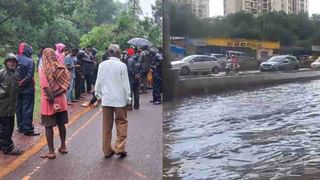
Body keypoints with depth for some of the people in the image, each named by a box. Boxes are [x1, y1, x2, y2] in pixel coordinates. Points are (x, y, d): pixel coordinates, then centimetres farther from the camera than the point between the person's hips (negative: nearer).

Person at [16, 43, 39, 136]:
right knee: (27, 109, 0)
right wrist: (22, 83, -7)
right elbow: (29, 76, -19)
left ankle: (21, 127, 25)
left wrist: (17, 84, 6)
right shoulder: (30, 61, -15)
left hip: (17, 89, 6)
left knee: (19, 108, 15)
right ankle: (28, 129, 2)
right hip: (27, 89, -6)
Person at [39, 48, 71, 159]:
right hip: (61, 100, 4)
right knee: (61, 124, 16)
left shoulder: (42, 69, -12)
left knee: (49, 126, 4)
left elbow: (46, 87, -19)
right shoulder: (61, 68, -1)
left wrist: (52, 100, -17)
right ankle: (63, 147, 26)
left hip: (48, 102, -4)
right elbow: (66, 86, -8)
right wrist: (56, 95, -11)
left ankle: (51, 152, 7)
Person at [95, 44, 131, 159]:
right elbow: (125, 84, -7)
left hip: (106, 99, 4)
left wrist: (98, 95, 18)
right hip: (120, 99, -3)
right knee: (121, 123, 8)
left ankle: (107, 150, 15)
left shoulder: (102, 65, 1)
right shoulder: (122, 65, -9)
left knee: (107, 125, 9)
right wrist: (128, 98, 2)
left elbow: (99, 82, 6)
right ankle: (119, 148, 4)